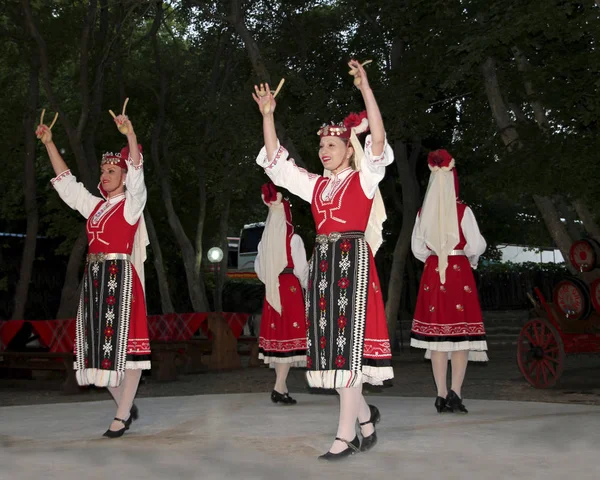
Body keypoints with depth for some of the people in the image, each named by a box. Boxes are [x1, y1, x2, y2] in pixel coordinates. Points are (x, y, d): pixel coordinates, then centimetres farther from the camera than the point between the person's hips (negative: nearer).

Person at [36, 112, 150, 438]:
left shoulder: (132, 203, 1)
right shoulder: (93, 205, 18)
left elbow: (137, 173, -14)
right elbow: (66, 180, 24)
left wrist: (130, 135, -28)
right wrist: (49, 143, 21)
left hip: (120, 277, -7)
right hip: (94, 277, 7)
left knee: (123, 342, -6)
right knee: (99, 344, 7)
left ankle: (122, 416, -4)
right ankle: (126, 406, 20)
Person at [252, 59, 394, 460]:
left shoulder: (364, 178, 1)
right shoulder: (316, 185, 17)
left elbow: (378, 138, -13)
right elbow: (276, 161, 19)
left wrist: (365, 86, -18)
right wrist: (268, 115, 13)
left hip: (353, 262, -6)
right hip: (323, 263, 7)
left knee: (348, 341, -9)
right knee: (331, 344, 7)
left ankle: (346, 434, -6)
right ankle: (365, 416, 24)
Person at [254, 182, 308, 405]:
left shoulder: (265, 240, 5)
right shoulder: (293, 239, -10)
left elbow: (259, 267, 10)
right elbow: (301, 269, -8)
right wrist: (308, 286, 8)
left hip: (272, 292, 6)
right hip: (291, 289, -6)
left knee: (278, 335, 10)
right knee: (290, 335, -5)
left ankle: (282, 385, 15)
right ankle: (279, 387, -13)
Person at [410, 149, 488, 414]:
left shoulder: (423, 213, 3)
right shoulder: (462, 211, -7)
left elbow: (417, 248, 8)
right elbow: (476, 245, -8)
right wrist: (470, 258, 12)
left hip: (432, 274, 3)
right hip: (460, 272, -3)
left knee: (437, 333, 5)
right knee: (461, 332, 0)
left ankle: (441, 394, 6)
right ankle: (455, 391, -11)